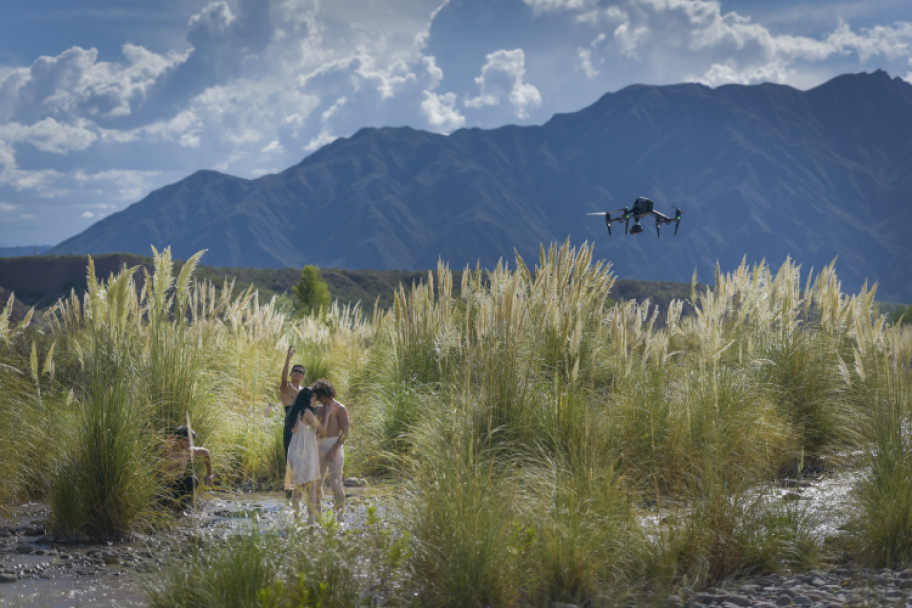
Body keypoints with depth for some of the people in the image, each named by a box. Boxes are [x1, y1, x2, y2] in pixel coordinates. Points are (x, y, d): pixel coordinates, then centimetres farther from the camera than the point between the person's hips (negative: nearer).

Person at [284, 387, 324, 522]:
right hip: (306, 450, -8)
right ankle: (311, 516, -9)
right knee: (311, 483, -6)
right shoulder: (306, 412, -10)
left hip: (295, 450, 8)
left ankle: (296, 513, 13)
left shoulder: (294, 413, 14)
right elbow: (320, 429, -6)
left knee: (298, 484, 12)